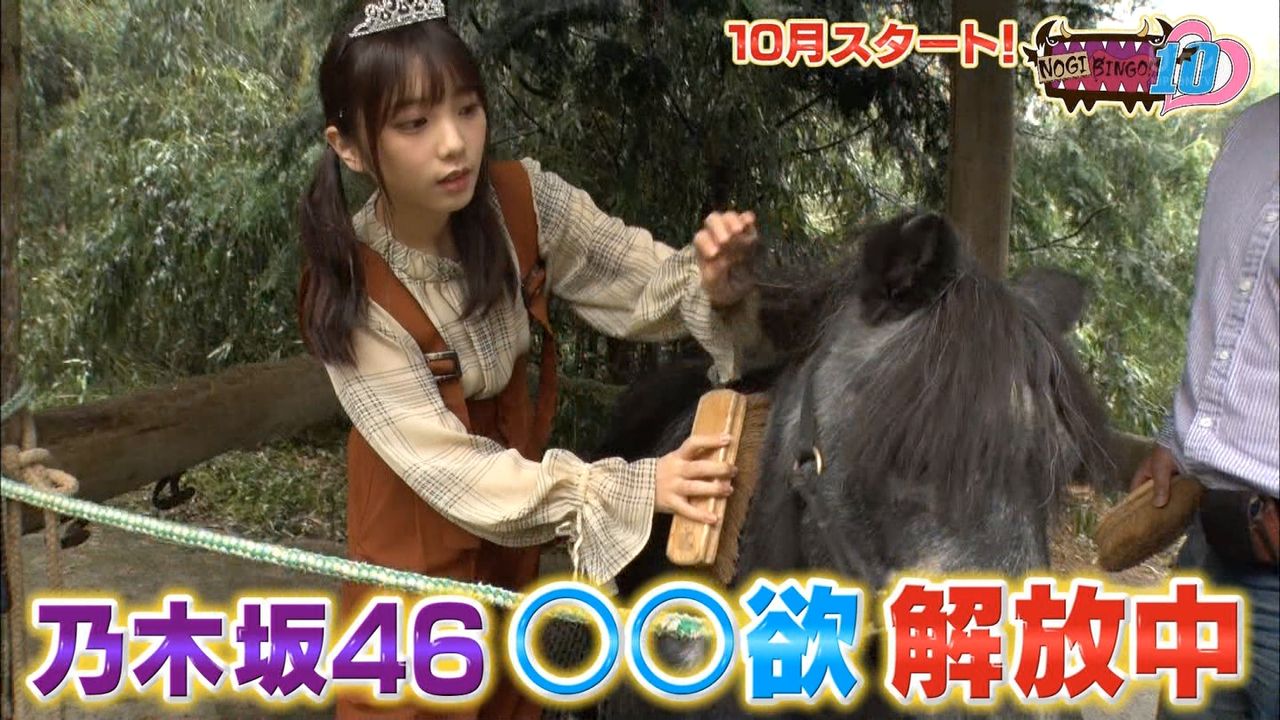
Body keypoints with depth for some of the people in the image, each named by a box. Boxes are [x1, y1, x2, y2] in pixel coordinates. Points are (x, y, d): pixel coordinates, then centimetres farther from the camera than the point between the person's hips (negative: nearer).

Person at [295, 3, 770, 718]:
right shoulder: (351, 291, -29)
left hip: (516, 458, 4)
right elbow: (446, 466, -30)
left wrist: (712, 278, -41)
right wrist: (630, 488, -39)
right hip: (418, 509, -4)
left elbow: (649, 282, -16)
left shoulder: (524, 201, -21)